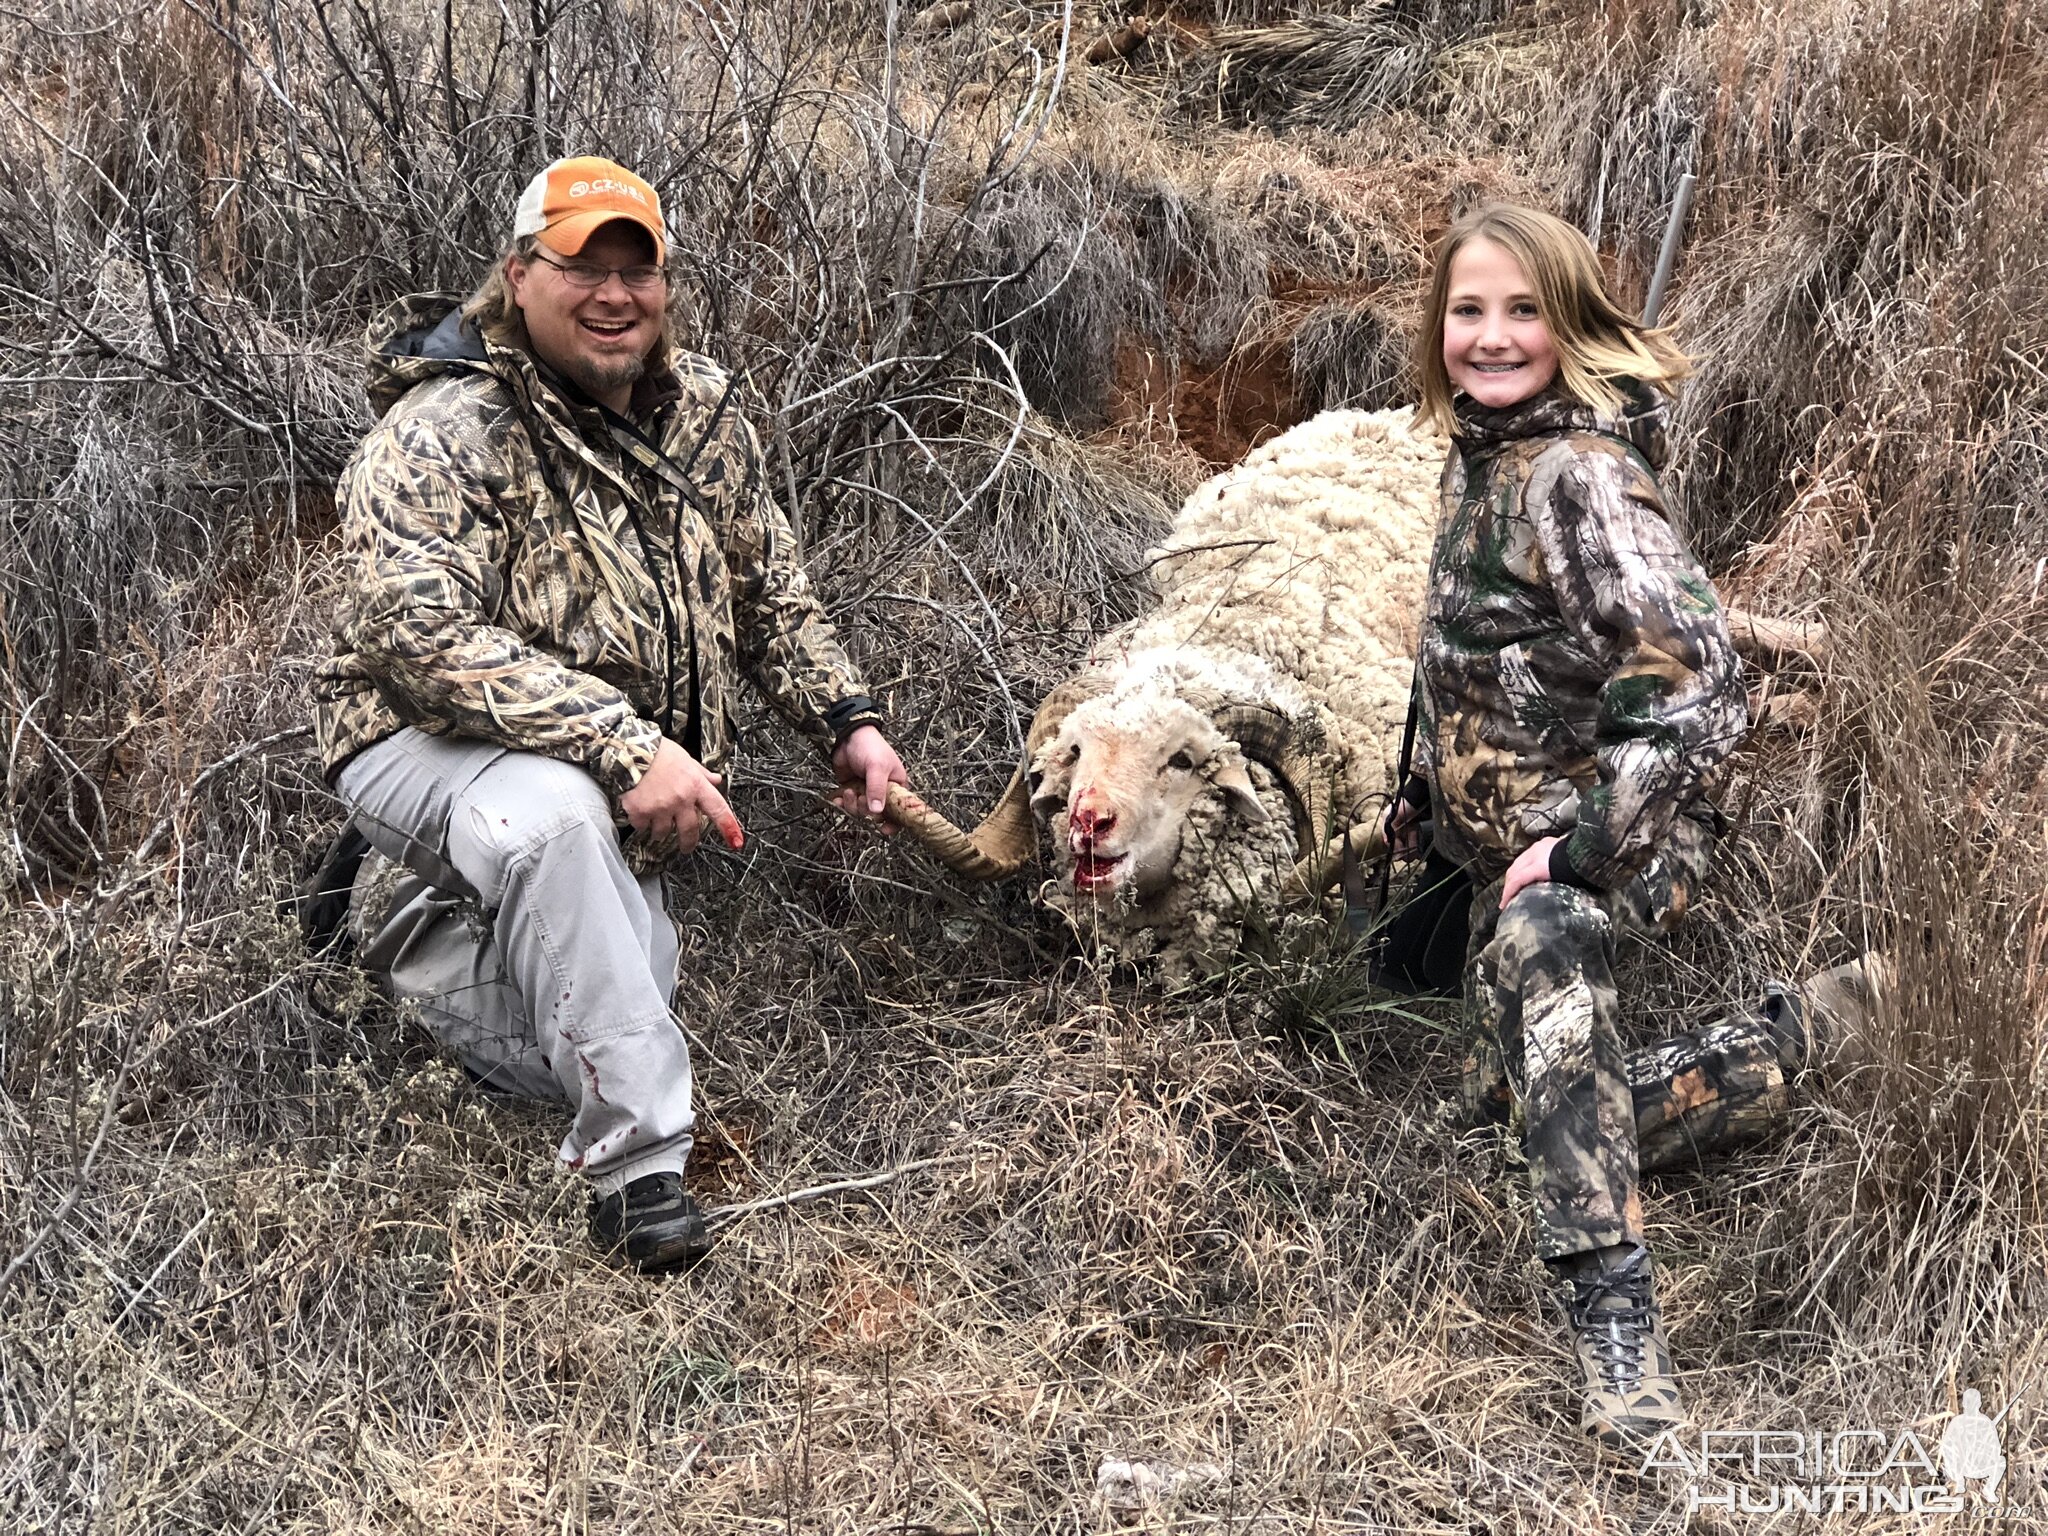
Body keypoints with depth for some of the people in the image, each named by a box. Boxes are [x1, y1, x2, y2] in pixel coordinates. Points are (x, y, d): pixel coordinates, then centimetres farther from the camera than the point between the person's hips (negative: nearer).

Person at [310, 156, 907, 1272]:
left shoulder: (701, 412, 3)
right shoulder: (440, 436, -19)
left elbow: (768, 592, 16)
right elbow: (423, 636, -33)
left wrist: (846, 718, 2)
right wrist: (626, 745, -39)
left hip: (617, 794, 7)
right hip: (425, 751, -6)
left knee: (565, 1056, -4)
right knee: (550, 808, -41)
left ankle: (434, 918, 27)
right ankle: (636, 1154, -31)